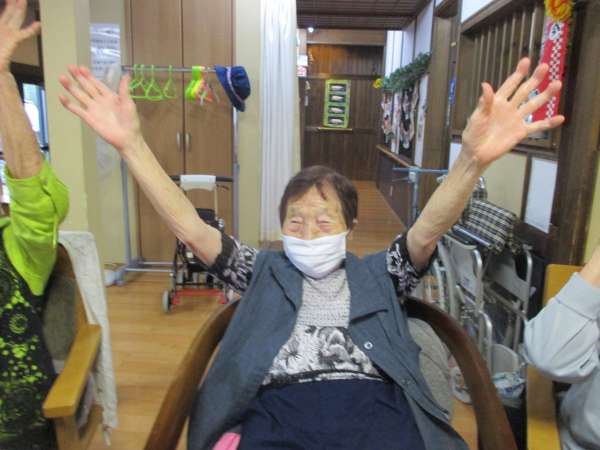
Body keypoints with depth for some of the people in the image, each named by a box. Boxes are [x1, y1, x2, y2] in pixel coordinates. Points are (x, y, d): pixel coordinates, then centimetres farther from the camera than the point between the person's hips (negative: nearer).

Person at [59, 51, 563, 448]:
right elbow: (190, 227, 11)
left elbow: (428, 229, 3)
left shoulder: (377, 275, 20)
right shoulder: (264, 271, 20)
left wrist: (473, 159, -15)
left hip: (372, 403, 1)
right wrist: (131, 143, 1)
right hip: (280, 407, 0)